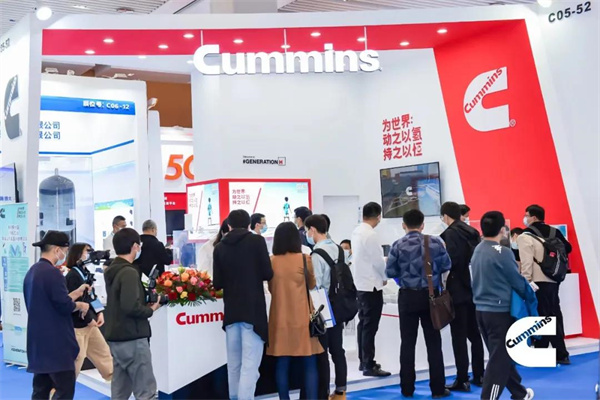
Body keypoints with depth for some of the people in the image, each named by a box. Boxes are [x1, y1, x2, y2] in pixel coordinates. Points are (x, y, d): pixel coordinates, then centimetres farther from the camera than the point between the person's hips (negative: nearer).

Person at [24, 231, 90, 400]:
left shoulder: (32, 272, 13)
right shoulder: (52, 273, -18)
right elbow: (65, 306, -21)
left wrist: (76, 293, 17)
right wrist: (80, 305, -2)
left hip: (38, 342, 10)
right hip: (56, 343, -10)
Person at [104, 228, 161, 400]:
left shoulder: (112, 271, 13)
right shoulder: (129, 272, -16)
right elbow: (130, 307, -26)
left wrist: (146, 303, 8)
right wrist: (151, 310, -9)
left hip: (116, 337, 9)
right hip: (132, 339, -9)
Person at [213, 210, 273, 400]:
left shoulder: (220, 247, 5)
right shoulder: (257, 241, -3)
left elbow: (217, 284, 4)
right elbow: (268, 274, -5)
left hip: (231, 310, 4)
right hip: (253, 309, -4)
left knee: (233, 363, 16)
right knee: (250, 363, -5)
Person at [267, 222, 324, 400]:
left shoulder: (271, 262, -1)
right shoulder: (304, 259, -7)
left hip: (280, 318, 3)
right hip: (302, 317, -2)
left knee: (282, 364, 7)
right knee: (309, 364, 5)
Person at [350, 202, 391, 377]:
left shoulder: (357, 232, 7)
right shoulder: (371, 234, -19)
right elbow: (377, 260, -17)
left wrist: (384, 260, 14)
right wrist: (385, 276, 0)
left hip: (361, 283, 9)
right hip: (372, 284, -9)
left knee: (363, 323, 15)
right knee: (370, 326, -5)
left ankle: (364, 361, 23)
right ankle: (369, 366, -1)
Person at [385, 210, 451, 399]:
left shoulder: (398, 245, -8)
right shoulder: (436, 242, -4)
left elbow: (390, 272, -5)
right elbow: (446, 266, 2)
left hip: (408, 296, -1)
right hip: (430, 295, 1)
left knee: (408, 342, 9)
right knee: (433, 342, 8)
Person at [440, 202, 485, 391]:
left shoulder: (451, 233, -11)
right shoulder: (473, 232, 10)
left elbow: (451, 259, -20)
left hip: (458, 289, -8)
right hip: (474, 287, 8)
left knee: (459, 336, -4)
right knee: (474, 334, 15)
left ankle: (462, 380, -2)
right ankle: (478, 375, 21)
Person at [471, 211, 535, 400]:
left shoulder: (477, 251, 6)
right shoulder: (502, 252, -16)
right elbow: (517, 281, -9)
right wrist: (528, 295, 10)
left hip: (482, 310, 8)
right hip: (499, 311, -8)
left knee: (502, 356, 20)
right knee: (498, 360, -3)